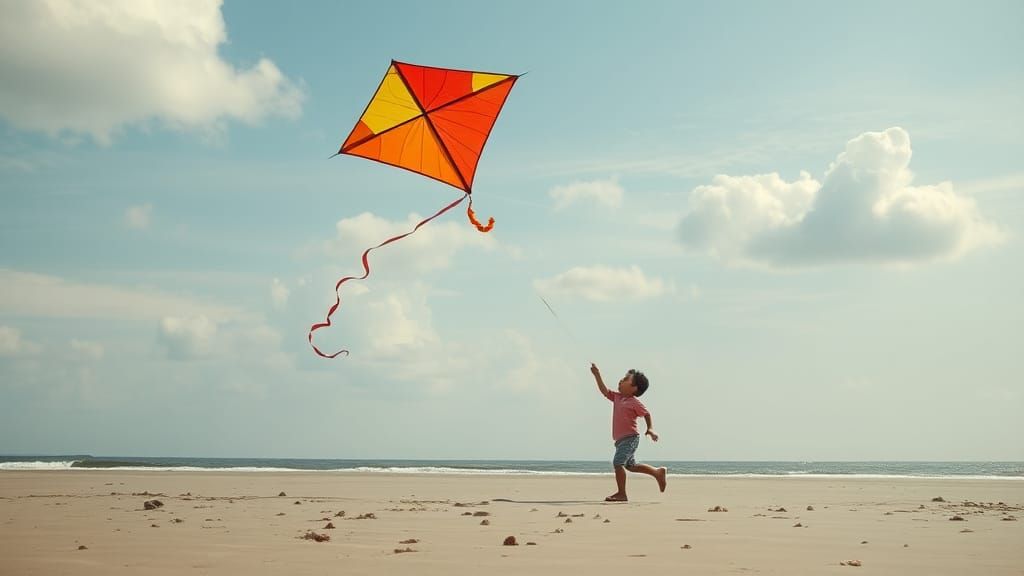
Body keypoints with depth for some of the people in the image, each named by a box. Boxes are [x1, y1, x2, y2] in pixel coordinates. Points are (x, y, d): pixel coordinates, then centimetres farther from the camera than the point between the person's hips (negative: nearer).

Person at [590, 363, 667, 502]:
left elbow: (646, 414, -2)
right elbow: (604, 391, 14)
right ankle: (659, 472, 34)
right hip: (621, 439, 9)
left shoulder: (634, 402, -10)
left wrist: (650, 429, -13)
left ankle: (621, 493, -10)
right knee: (631, 465, 20)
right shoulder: (617, 397, 11)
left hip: (630, 438, -9)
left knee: (618, 462, -17)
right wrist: (597, 375, 8)